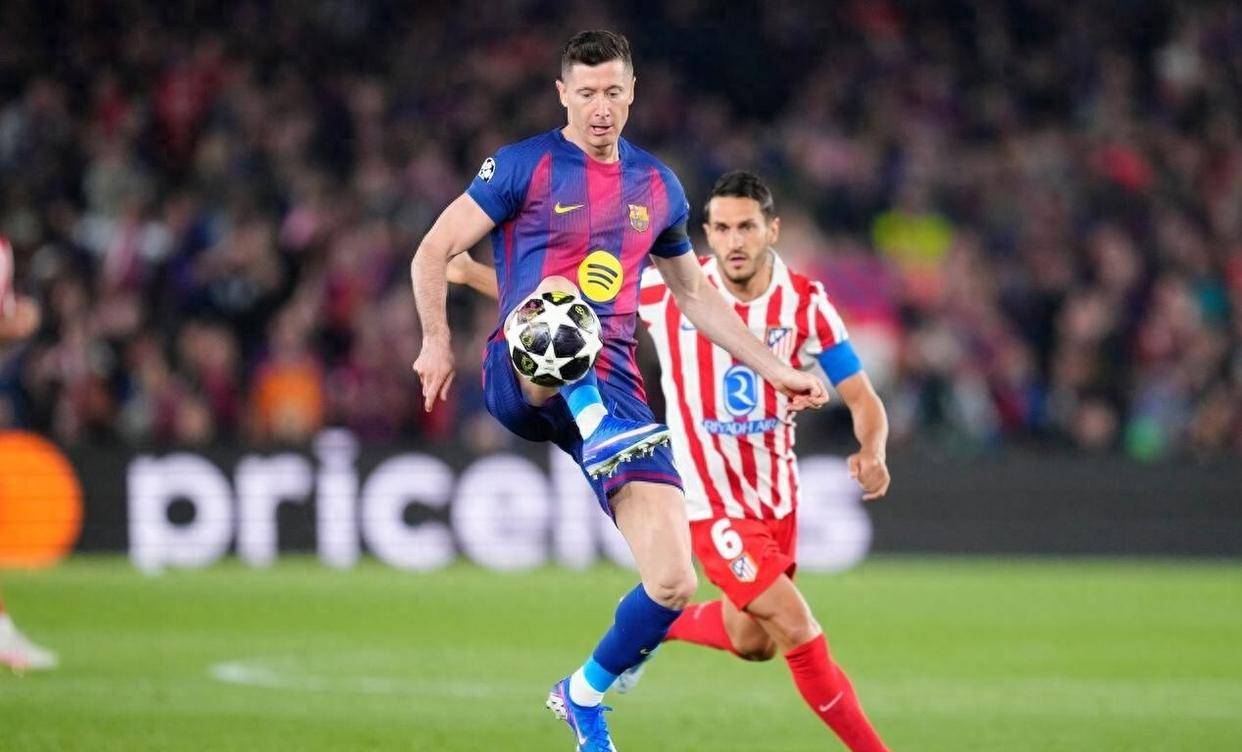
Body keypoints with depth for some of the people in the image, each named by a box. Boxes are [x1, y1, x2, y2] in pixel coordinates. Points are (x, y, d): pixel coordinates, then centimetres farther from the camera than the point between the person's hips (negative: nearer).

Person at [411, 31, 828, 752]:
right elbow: (434, 252, 1)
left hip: (612, 387, 4)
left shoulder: (658, 186, 15)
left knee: (675, 585, -8)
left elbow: (695, 294, 27)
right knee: (556, 295, -39)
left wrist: (776, 369, 22)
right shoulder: (523, 166, 1)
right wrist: (438, 341, -13)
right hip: (521, 380, -4)